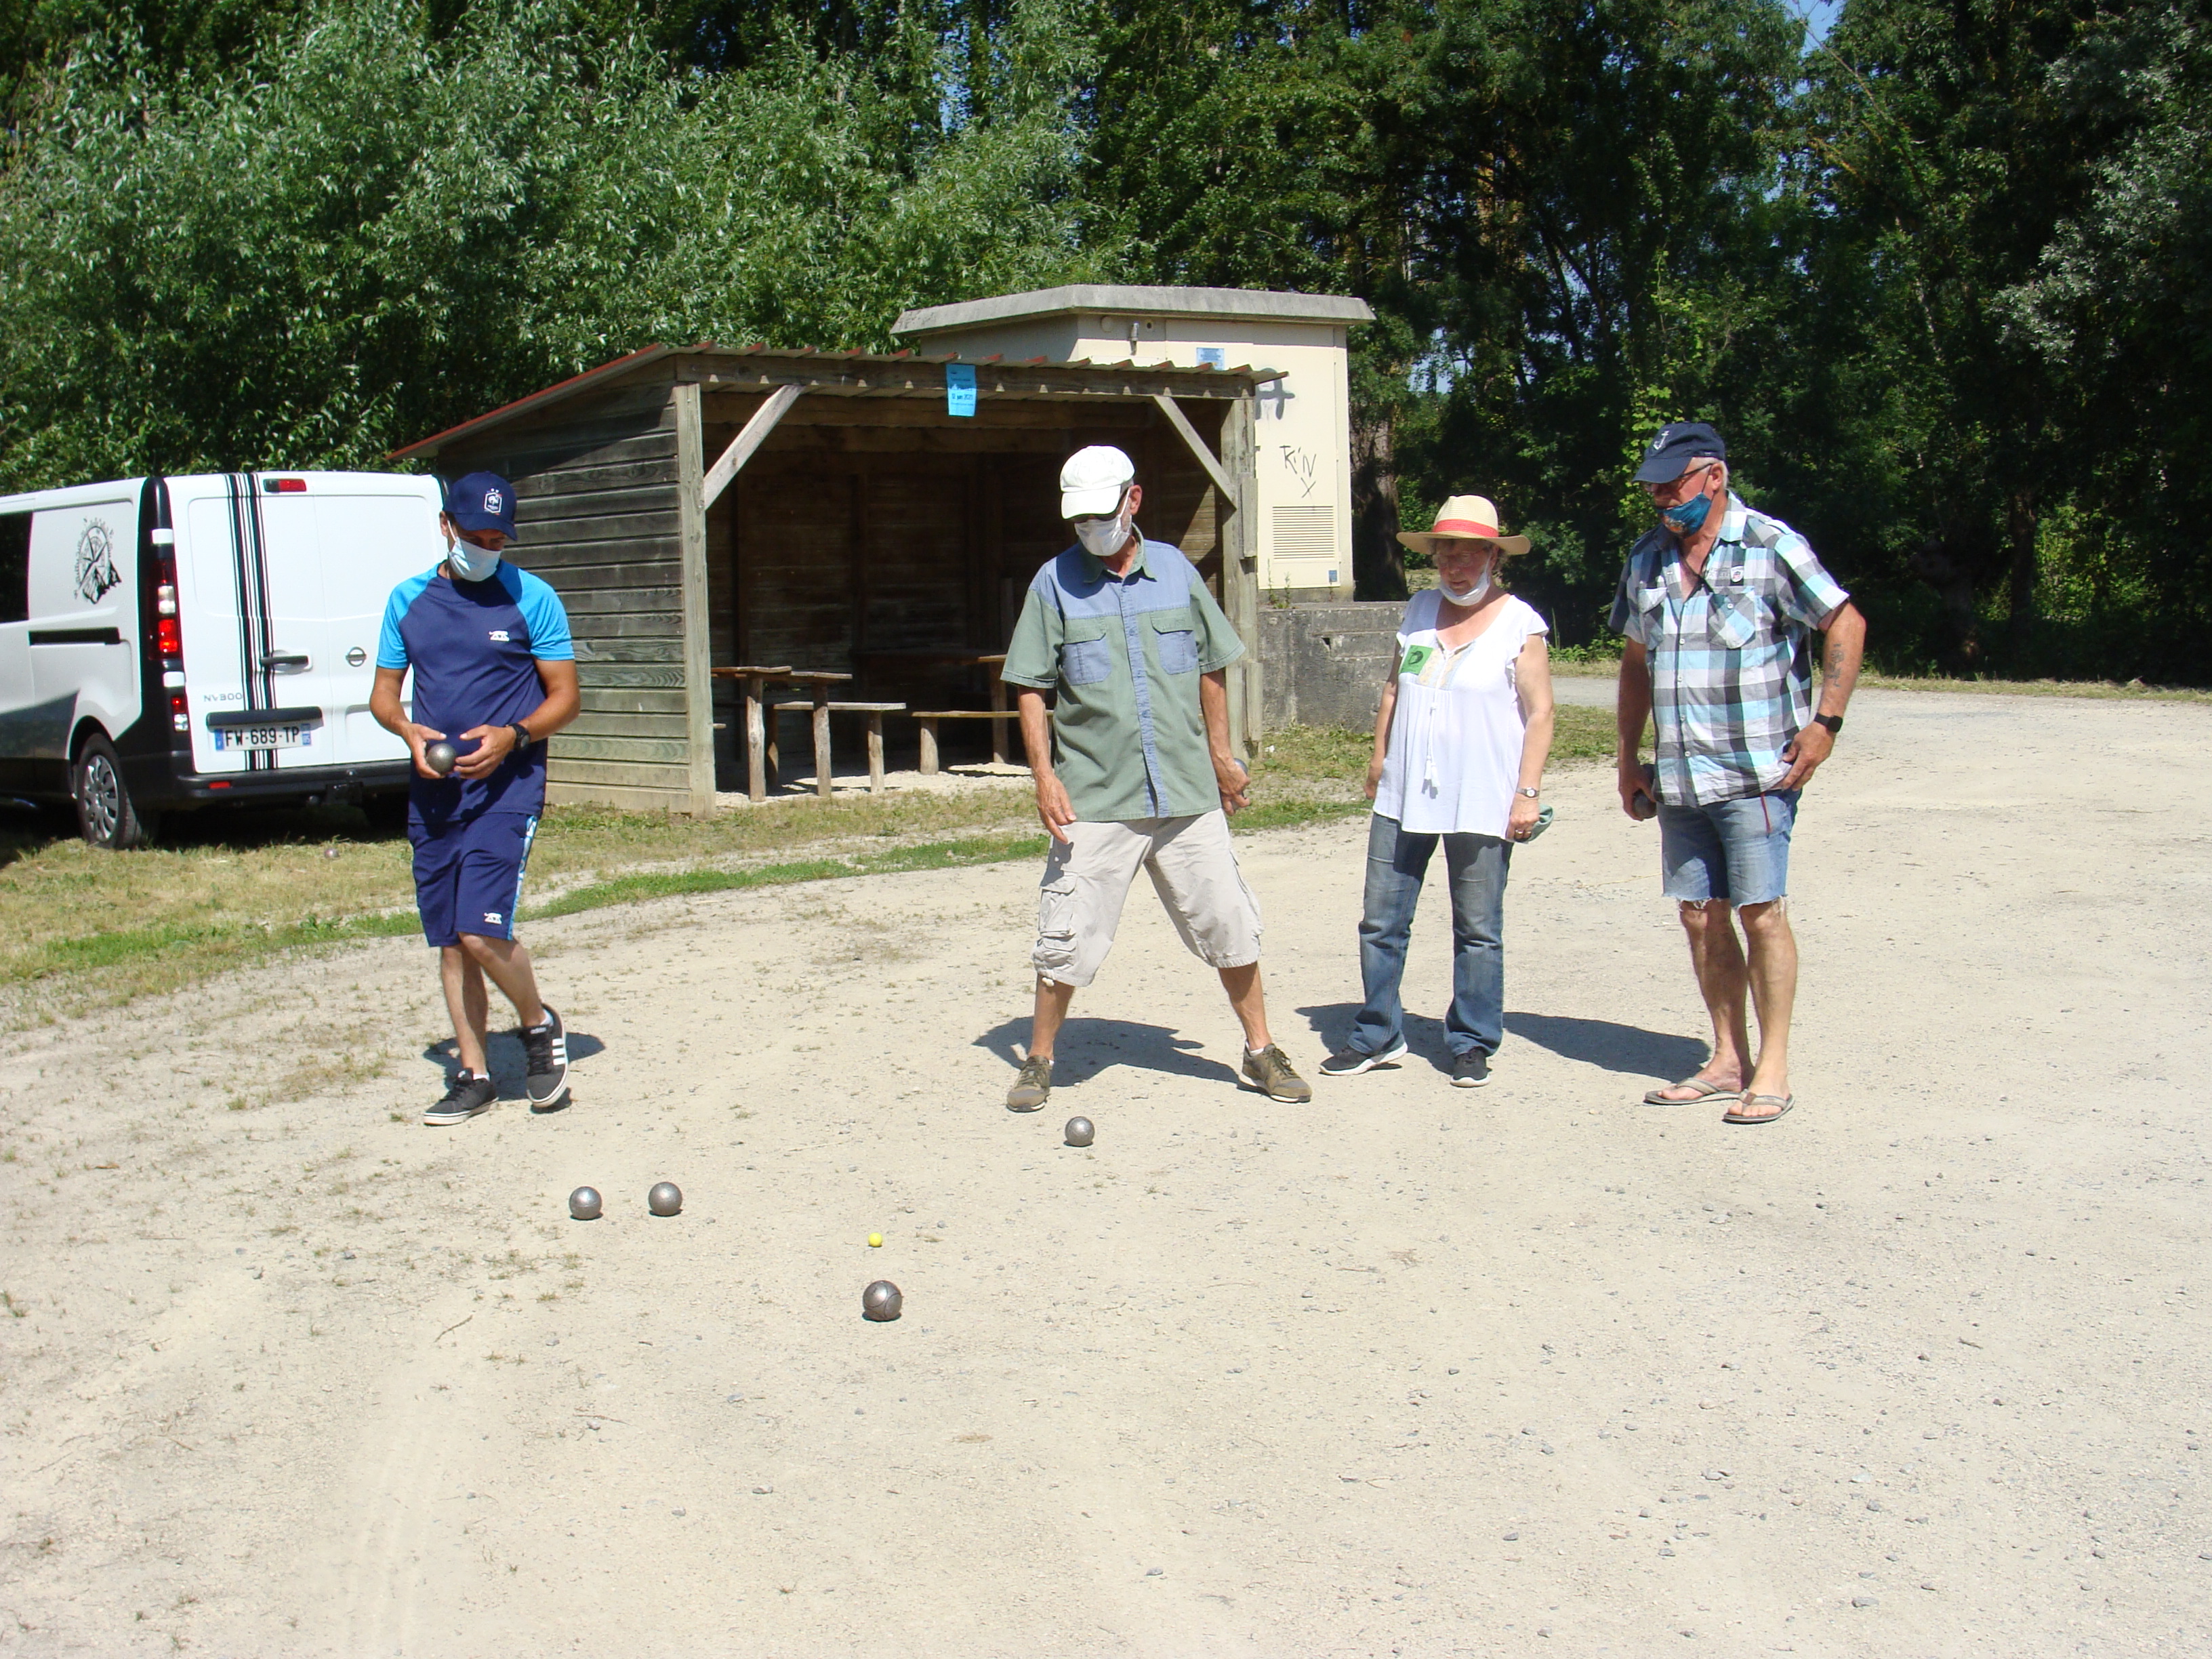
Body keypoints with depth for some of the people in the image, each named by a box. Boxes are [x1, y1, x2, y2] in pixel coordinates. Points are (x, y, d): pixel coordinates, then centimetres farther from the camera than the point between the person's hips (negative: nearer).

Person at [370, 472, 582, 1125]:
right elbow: (383, 693, 16)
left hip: (507, 785, -4)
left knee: (481, 933, -16)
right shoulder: (408, 600, 11)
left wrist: (512, 736, -17)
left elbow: (565, 697, 1)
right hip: (432, 790, 5)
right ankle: (473, 1076, 17)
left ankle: (541, 1026, 10)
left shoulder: (533, 599, 0)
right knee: (449, 942, 7)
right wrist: (410, 731, -6)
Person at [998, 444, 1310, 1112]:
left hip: (1188, 792, 2)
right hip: (1094, 799, -2)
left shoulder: (1175, 570, 7)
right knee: (1069, 939, -1)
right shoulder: (1055, 582, 1)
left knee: (1229, 926, 7)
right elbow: (1030, 689, 1)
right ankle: (1038, 1062, 16)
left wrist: (1221, 757, 13)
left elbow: (1210, 669, 15)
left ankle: (1261, 1051, 22)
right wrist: (1044, 774, -9)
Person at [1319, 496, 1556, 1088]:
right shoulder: (1420, 610, 11)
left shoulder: (1519, 623, -2)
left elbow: (1539, 713, -4)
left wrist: (1528, 791, -11)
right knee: (1380, 921, 5)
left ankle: (1472, 1044, 16)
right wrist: (1380, 754, 13)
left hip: (1481, 804, -4)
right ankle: (1377, 1034, 18)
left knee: (1478, 930, 4)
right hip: (1403, 796, 4)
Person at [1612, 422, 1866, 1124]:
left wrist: (1825, 723, -10)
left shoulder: (1769, 546, -5)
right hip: (1678, 778, 6)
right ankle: (1728, 1059, 19)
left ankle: (1773, 1068, 4)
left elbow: (1846, 626, -4)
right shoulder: (1647, 559, 13)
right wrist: (1629, 758, 16)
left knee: (1761, 912, -4)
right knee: (1701, 916, 8)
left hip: (1756, 772, -6)